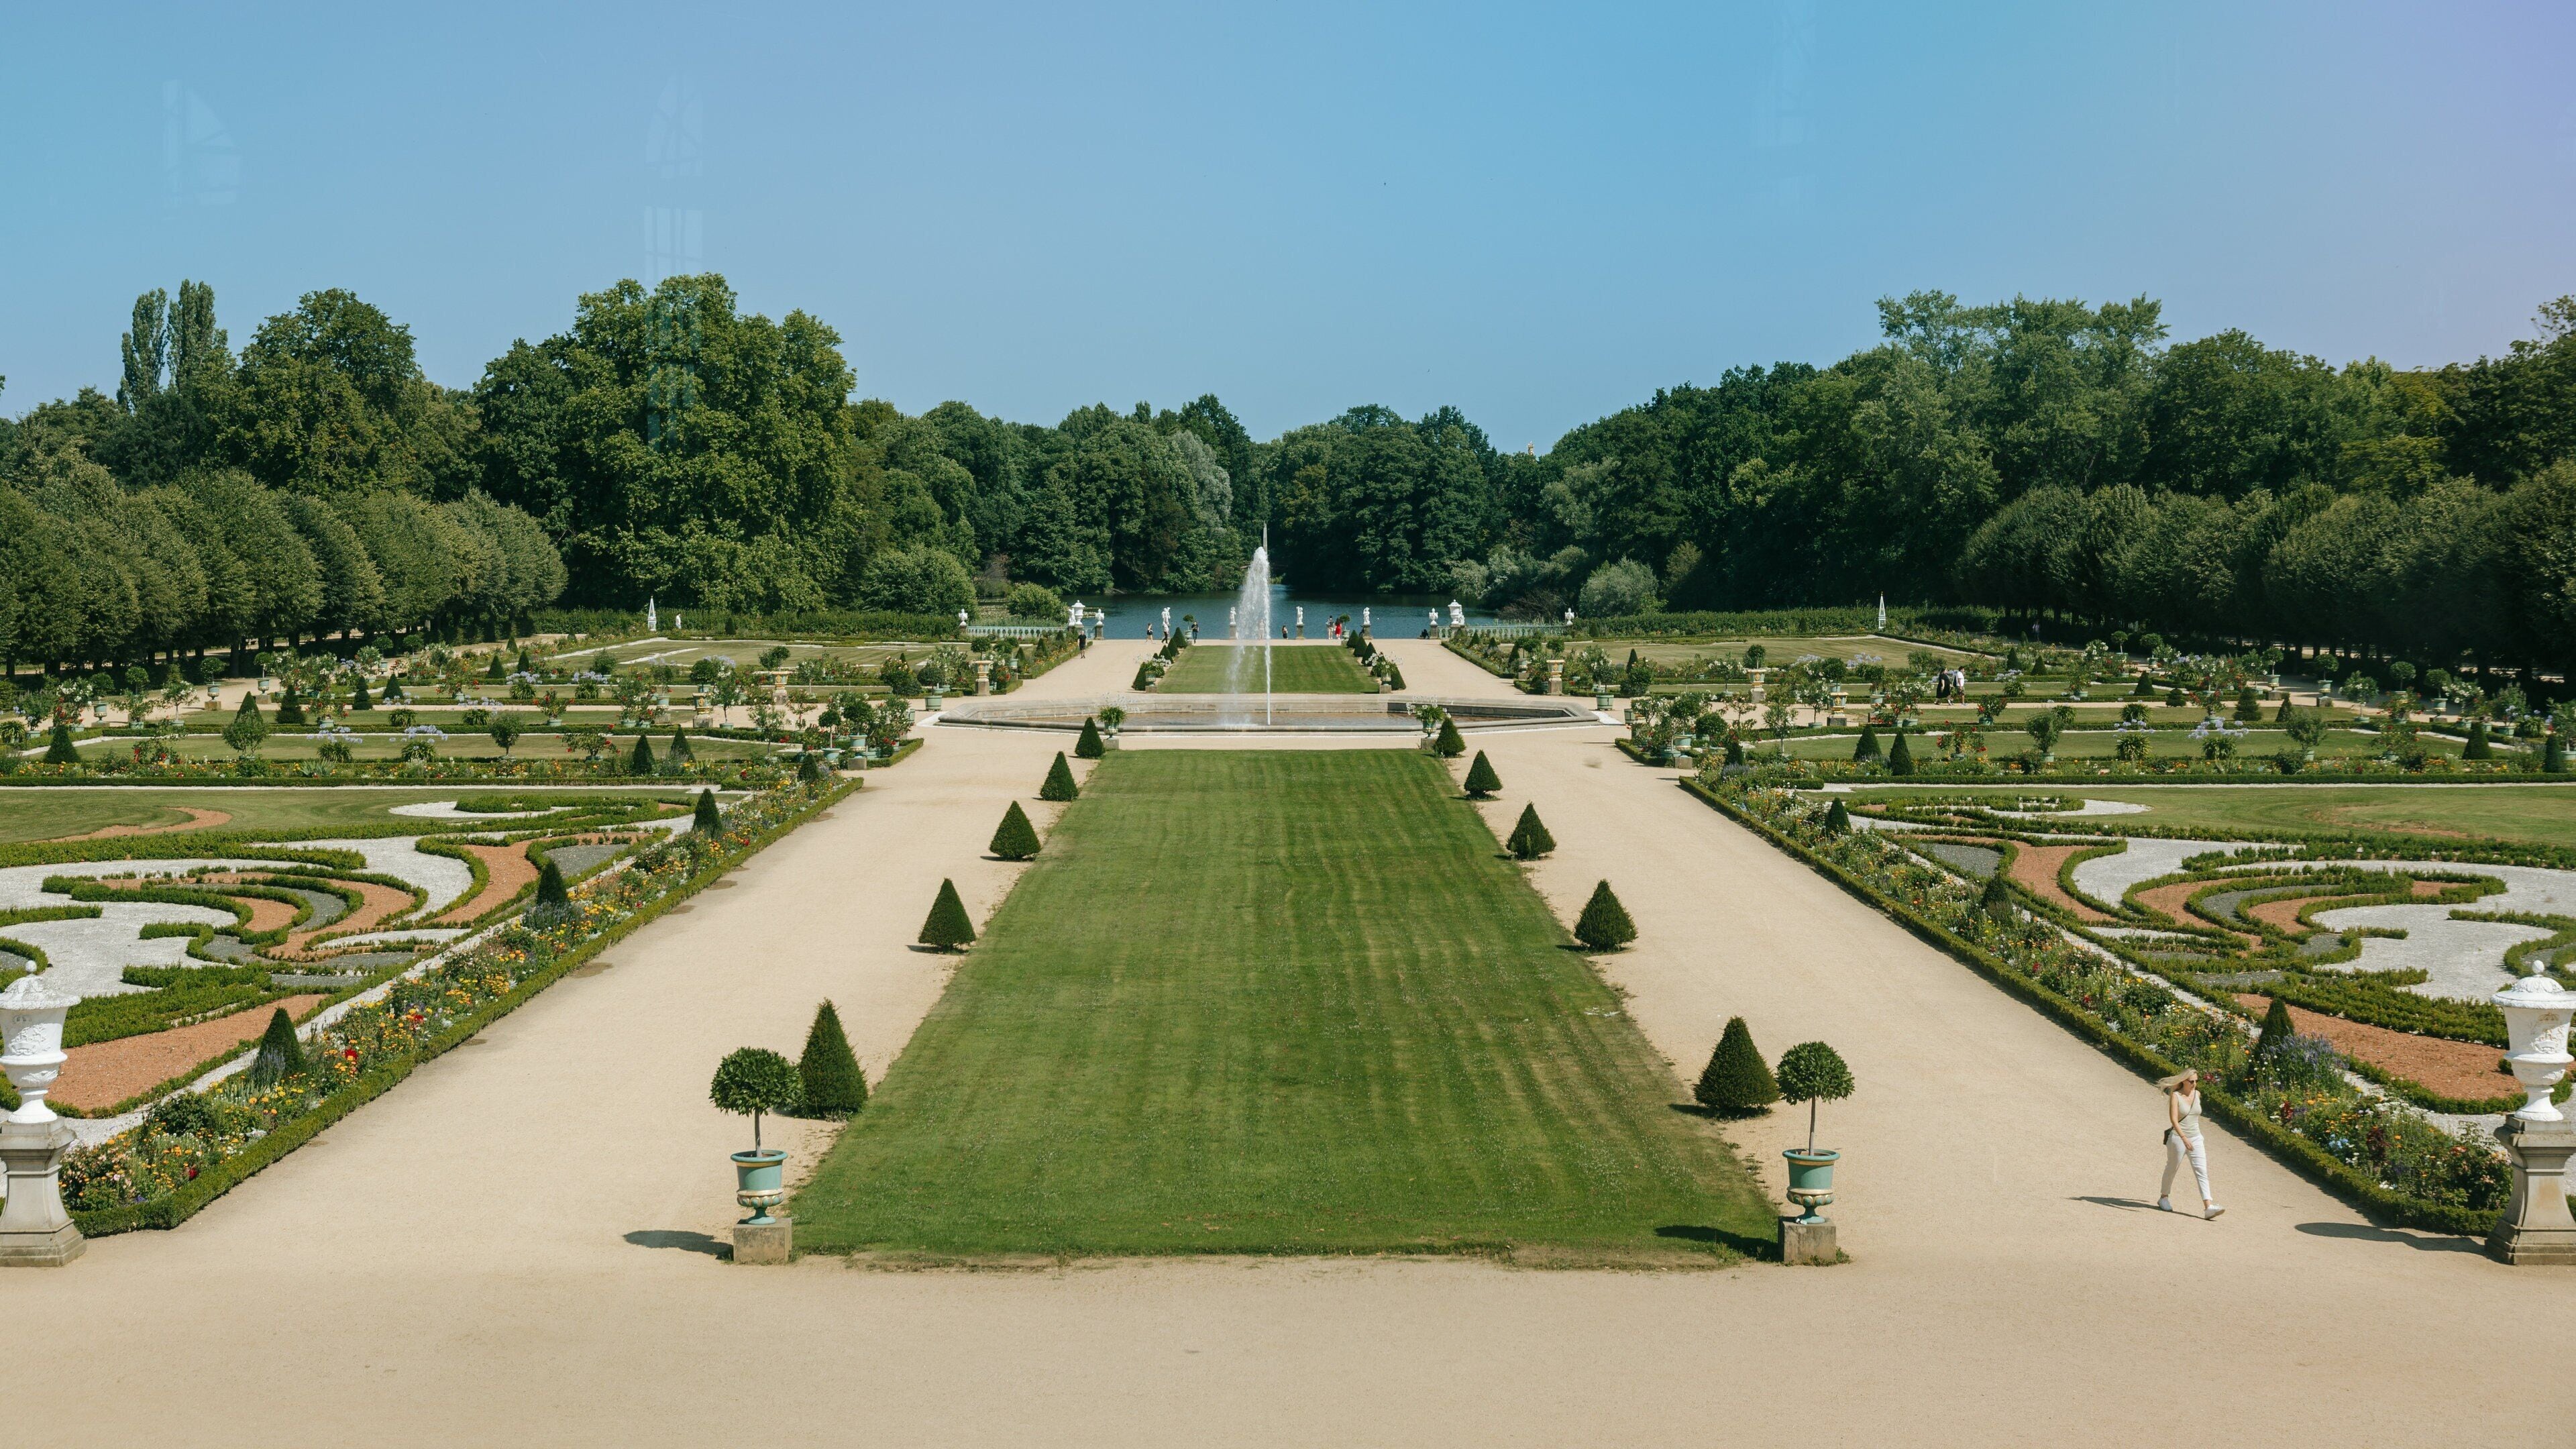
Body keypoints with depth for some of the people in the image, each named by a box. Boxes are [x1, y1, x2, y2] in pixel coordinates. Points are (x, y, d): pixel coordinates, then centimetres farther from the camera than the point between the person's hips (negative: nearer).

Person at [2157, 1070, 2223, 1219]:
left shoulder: (2197, 1094, 4)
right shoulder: (2175, 1096, -13)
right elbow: (2174, 1119, -24)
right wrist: (2184, 1137, -36)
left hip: (2195, 1139, 4)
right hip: (2178, 1138, -4)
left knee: (2202, 1172, -8)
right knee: (2172, 1169, 13)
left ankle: (2208, 1207, -18)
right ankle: (2164, 1197, 36)